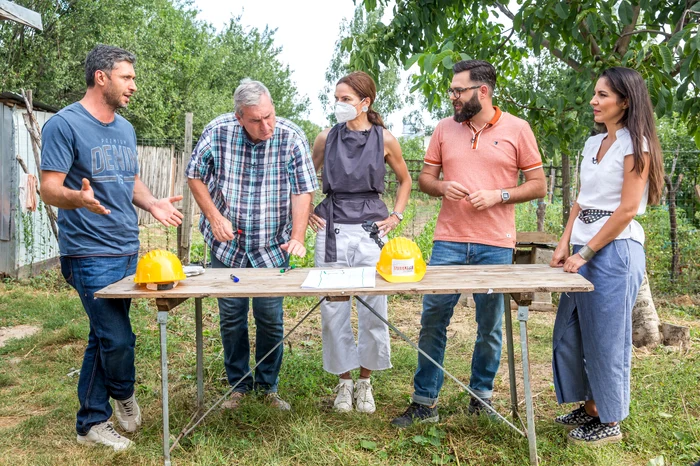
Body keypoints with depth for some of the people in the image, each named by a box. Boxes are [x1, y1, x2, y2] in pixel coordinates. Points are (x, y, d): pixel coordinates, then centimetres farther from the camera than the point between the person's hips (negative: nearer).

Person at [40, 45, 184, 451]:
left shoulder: (125, 128, 14)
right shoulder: (65, 124, -9)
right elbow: (50, 189, -13)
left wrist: (152, 203, 1)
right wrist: (80, 198, -35)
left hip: (128, 251, 7)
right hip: (90, 254, -7)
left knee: (104, 339, 13)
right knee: (118, 339, -8)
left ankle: (92, 422, 25)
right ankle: (124, 394, 23)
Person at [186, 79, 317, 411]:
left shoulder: (291, 137, -11)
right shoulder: (217, 132, -9)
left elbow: (302, 191, -11)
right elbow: (195, 176, 2)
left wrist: (297, 239, -22)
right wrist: (214, 217, -9)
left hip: (272, 248, -1)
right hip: (227, 246, 1)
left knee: (271, 319, 4)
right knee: (231, 318, 9)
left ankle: (268, 385, 24)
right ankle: (238, 384, 27)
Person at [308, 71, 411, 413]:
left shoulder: (384, 139, 3)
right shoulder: (327, 138, 6)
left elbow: (405, 180, 17)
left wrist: (396, 216, 7)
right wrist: (308, 213, 8)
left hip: (371, 229, -1)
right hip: (332, 228, 1)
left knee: (373, 310, 1)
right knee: (333, 310, 3)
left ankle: (365, 382, 20)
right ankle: (343, 382, 20)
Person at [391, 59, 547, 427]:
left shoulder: (516, 129, 2)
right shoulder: (444, 129, 9)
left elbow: (538, 185, 3)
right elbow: (424, 177, 14)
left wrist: (498, 195, -12)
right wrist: (442, 187, -8)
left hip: (495, 245, -2)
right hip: (448, 243, 2)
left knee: (490, 326, 8)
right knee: (432, 321, 1)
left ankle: (481, 397, 27)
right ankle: (424, 403, 13)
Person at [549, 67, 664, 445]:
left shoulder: (635, 145, -10)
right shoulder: (592, 144, 13)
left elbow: (626, 210, -15)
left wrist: (585, 253, -15)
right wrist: (564, 246, 6)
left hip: (615, 250, -8)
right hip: (586, 249, 8)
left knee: (606, 338, 1)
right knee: (569, 333, 12)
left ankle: (610, 423, 17)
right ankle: (590, 407, 29)